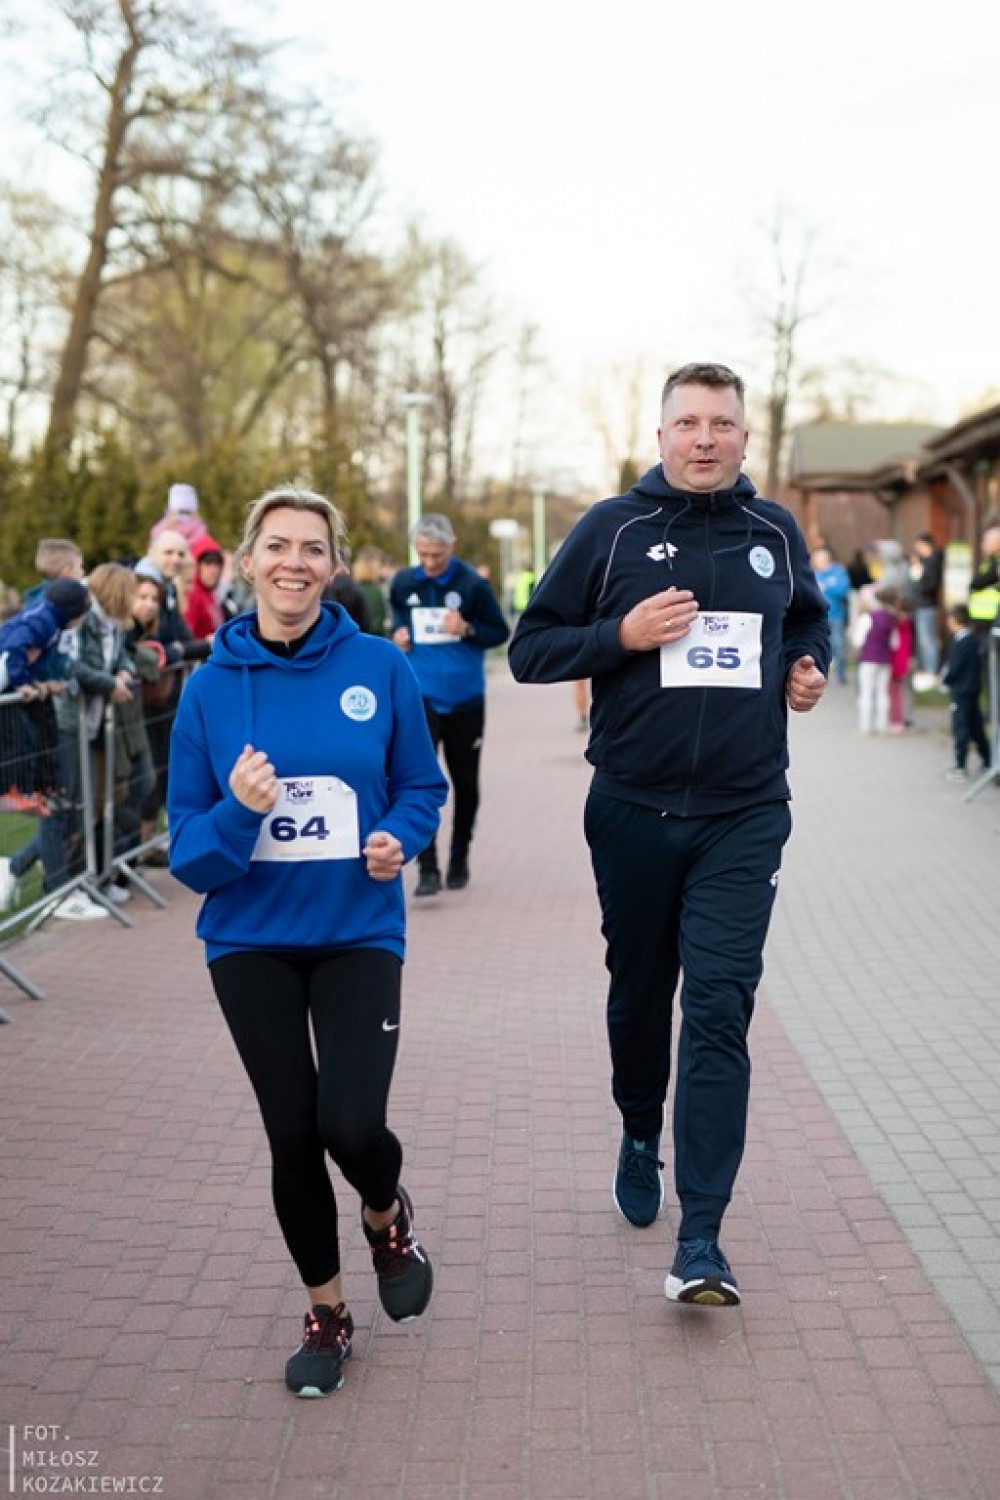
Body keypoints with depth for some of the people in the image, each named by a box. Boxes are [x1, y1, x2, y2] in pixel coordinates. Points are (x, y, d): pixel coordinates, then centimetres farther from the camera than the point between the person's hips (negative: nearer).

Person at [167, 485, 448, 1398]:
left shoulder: (379, 668, -5)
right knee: (292, 1135, 5)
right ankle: (326, 1315, 30)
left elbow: (422, 787, 6)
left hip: (358, 932, -1)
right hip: (251, 939, 1)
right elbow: (188, 850, -3)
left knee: (351, 1125, -13)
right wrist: (237, 812, -24)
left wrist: (397, 838, -15)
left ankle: (388, 1217, 26)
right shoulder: (212, 687, -4)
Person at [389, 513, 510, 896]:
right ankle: (428, 869, -9)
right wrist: (399, 632, -1)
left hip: (465, 698, -1)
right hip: (421, 696, 1)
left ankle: (459, 861, 29)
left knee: (465, 784, 11)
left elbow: (501, 633, -2)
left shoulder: (473, 584, -9)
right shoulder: (404, 582, 1)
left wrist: (467, 630, -20)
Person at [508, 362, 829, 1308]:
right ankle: (640, 1136, 44)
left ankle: (700, 1241, -4)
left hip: (744, 816, 0)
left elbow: (809, 622, 25)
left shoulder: (776, 534, 6)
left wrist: (809, 665, 2)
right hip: (634, 812, 0)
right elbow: (530, 650, -1)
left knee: (720, 1012, -7)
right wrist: (621, 635, -17)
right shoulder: (612, 529, -1)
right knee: (640, 992, 16)